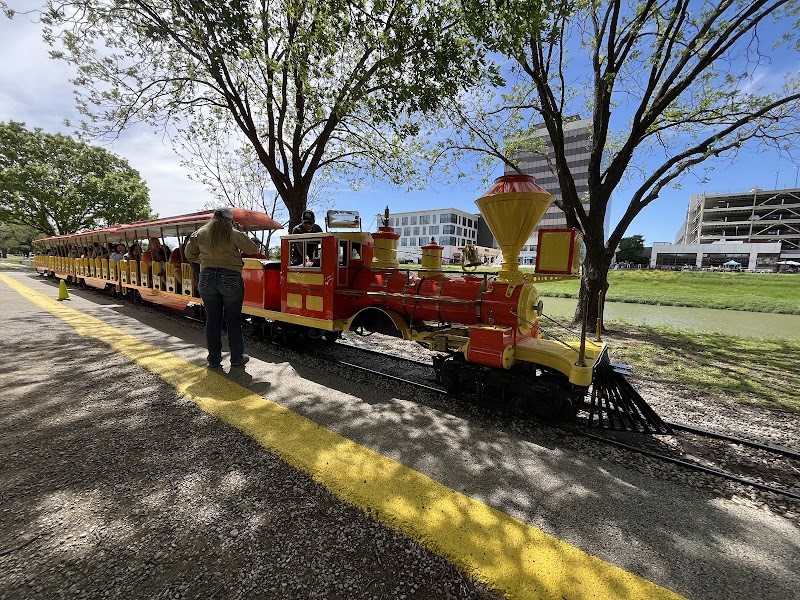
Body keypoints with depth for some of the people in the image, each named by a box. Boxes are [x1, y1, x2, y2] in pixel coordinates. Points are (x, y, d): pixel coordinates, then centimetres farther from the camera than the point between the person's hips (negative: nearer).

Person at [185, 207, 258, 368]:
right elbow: (253, 250, -2)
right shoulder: (234, 234, -7)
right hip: (230, 279, -3)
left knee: (212, 320, 11)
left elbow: (190, 255, 15)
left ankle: (214, 359, 19)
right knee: (233, 320, 6)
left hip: (207, 278, 4)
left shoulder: (200, 234, 6)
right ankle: (237, 358, 14)